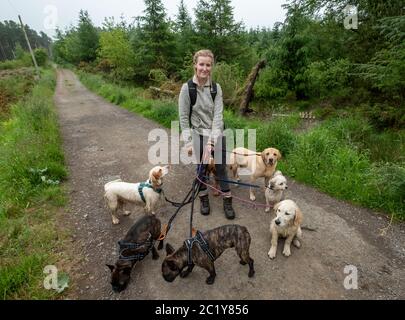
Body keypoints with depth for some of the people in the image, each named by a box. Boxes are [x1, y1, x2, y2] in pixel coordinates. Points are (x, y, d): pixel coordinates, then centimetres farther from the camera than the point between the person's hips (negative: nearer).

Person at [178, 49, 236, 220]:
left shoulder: (216, 88, -3)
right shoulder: (187, 88, -8)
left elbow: (218, 115, -10)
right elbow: (183, 117, -7)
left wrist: (212, 141, -19)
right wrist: (188, 142, -11)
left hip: (217, 135, 2)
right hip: (198, 135, -1)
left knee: (221, 168, 6)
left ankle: (227, 202, 22)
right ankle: (204, 199, 31)